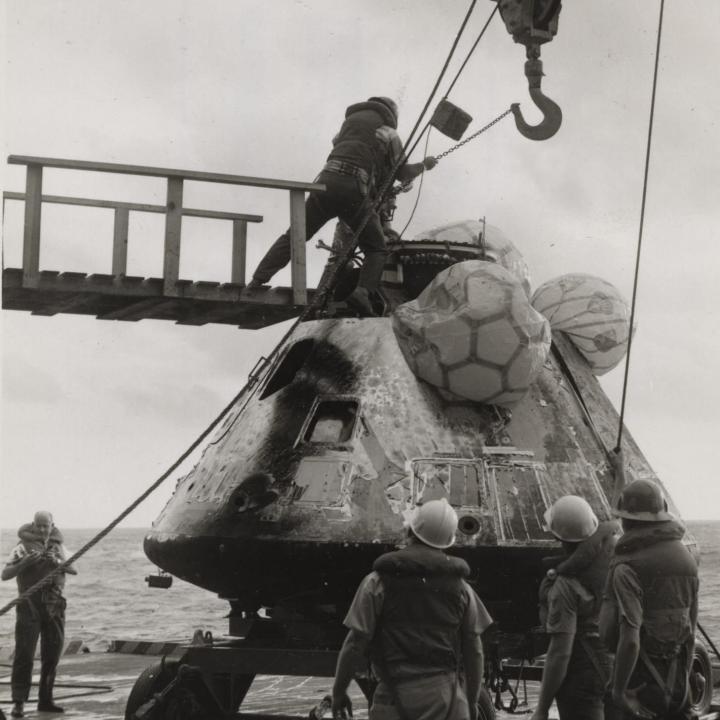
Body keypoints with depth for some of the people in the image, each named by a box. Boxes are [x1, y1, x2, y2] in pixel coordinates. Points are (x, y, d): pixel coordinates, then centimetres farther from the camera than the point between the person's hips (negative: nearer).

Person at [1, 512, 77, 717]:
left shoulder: (58, 546, 13)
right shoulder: (23, 547, 1)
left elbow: (74, 570, 0)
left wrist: (58, 562, -19)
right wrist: (25, 562, -22)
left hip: (54, 606, 4)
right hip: (30, 605, -4)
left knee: (52, 654, 8)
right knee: (24, 654, -9)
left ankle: (45, 700, 17)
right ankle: (18, 702, -10)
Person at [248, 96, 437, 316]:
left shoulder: (351, 119, 28)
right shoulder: (388, 133, 17)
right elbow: (403, 174, 22)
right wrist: (423, 165, 43)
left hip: (326, 181, 3)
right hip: (354, 189, -3)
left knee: (293, 237, 10)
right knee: (376, 250, 9)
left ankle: (256, 283, -2)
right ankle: (363, 291, -18)